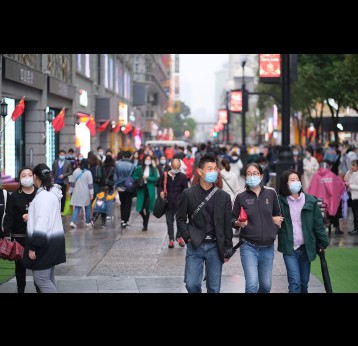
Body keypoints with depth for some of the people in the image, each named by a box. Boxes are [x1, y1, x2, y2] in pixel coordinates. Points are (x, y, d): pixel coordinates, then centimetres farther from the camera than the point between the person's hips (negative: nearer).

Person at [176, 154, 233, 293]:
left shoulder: (223, 196, 4)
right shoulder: (188, 194, 1)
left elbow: (227, 225, 5)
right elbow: (181, 218, 8)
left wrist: (227, 250, 3)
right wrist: (187, 237, -5)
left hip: (215, 247, 1)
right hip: (195, 246, -1)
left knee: (214, 288, 4)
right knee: (191, 284, -5)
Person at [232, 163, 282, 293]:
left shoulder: (271, 193, 2)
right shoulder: (241, 196, -4)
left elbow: (277, 213, 17)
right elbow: (232, 219, 2)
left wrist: (275, 230, 5)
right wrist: (238, 223, -18)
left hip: (267, 247, 3)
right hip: (249, 247, -3)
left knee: (266, 285, 11)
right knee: (252, 285, -16)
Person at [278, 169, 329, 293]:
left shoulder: (310, 201, -2)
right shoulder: (280, 201, -6)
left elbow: (318, 223, 3)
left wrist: (323, 243, 4)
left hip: (306, 247, 2)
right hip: (289, 248, -2)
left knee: (304, 282, 11)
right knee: (295, 282, -12)